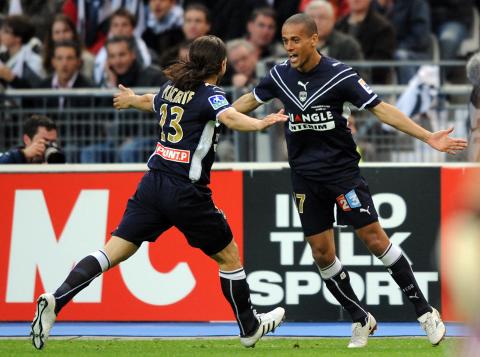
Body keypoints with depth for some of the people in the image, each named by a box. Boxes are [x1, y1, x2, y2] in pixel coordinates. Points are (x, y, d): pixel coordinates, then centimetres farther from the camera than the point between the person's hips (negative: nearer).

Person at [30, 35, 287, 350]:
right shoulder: (210, 94, -9)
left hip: (153, 183, 6)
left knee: (113, 252, 2)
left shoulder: (171, 87, 12)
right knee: (229, 256, 12)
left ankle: (56, 300, -15)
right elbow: (229, 116, -31)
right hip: (187, 192, -6)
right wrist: (259, 124, -48)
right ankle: (250, 328, 25)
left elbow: (154, 102, 35)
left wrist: (132, 100, 57)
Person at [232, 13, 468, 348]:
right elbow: (250, 100, 17)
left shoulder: (339, 75, -15)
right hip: (305, 178, 4)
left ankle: (425, 312, 0)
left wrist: (429, 137, -23)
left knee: (374, 236, -10)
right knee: (322, 252, 2)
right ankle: (361, 320, 18)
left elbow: (381, 109, -16)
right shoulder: (280, 75, -1)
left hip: (342, 169, -4)